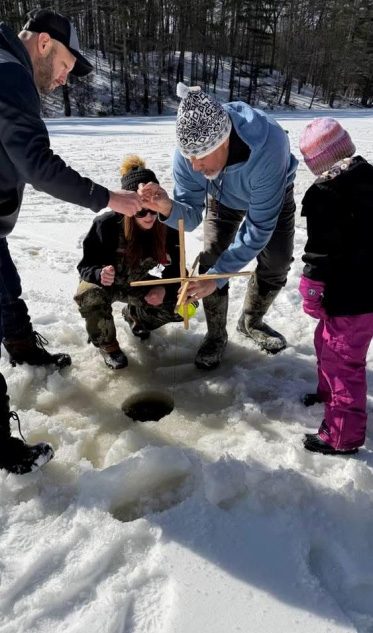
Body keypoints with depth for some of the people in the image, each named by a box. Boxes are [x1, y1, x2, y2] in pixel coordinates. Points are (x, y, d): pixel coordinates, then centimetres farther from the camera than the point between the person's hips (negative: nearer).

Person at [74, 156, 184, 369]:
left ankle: (134, 315, 15)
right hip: (105, 283, -2)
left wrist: (164, 289, -33)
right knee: (89, 295, -37)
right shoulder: (106, 225, -29)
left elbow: (176, 269, -12)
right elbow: (85, 266, -20)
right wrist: (99, 274, -44)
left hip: (139, 286, 3)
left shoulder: (168, 227, -21)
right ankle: (106, 343, -5)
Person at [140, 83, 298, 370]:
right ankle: (216, 335, 6)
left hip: (273, 195, -1)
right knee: (211, 259, -12)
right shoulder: (188, 152, -34)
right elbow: (191, 217, -26)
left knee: (276, 264, -2)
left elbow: (259, 227, -39)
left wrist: (219, 275, -41)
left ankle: (251, 321, 25)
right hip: (224, 197, 2)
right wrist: (168, 207, -50)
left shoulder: (267, 148, -46)